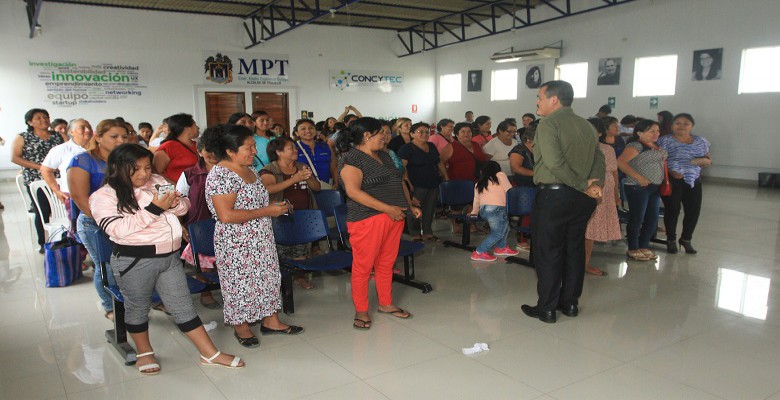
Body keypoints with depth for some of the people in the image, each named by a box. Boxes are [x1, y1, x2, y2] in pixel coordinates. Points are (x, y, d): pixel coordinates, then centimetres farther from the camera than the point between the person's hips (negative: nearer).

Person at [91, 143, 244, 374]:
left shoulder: (157, 181, 6)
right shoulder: (103, 197, -7)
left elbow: (184, 207, 12)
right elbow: (119, 229, -20)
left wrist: (174, 203, -12)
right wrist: (154, 209, -22)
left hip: (170, 256, 4)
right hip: (134, 261, -4)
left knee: (183, 305, 9)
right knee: (138, 307, 14)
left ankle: (210, 354, 14)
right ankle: (144, 353, 37)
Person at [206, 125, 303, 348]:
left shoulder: (250, 170, 8)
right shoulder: (220, 175, -20)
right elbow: (226, 215, -28)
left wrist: (274, 206, 3)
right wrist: (267, 211, -23)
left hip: (262, 239, 9)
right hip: (236, 244, -8)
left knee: (268, 276, 15)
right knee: (240, 282, 6)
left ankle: (271, 321, 30)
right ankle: (241, 327, 26)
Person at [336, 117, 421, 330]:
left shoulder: (384, 156, 17)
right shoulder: (351, 159, -10)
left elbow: (399, 182, 25)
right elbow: (353, 191, -20)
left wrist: (410, 206, 13)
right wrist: (387, 208, -21)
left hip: (394, 217, 8)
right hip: (367, 219, -8)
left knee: (386, 263, 15)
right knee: (363, 266, -1)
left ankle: (385, 304, 29)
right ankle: (361, 311, 12)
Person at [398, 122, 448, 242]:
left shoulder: (432, 146, 15)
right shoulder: (406, 148, -6)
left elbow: (440, 162, 22)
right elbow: (402, 167, -14)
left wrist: (446, 177, 16)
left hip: (434, 185, 6)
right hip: (417, 186, -6)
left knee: (430, 210, 10)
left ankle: (427, 233, 22)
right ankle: (415, 235, 13)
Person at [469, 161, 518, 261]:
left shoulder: (479, 183, 24)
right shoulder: (500, 175, 12)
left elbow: (476, 200, 25)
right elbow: (509, 190, 5)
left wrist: (474, 212, 40)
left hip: (483, 210, 7)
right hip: (496, 208, -7)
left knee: (505, 224, 23)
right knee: (498, 233, 1)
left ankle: (501, 247, 24)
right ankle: (479, 253, -6)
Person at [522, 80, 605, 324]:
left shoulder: (549, 123, -10)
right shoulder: (586, 125, 13)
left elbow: (554, 162, -21)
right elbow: (599, 158, 7)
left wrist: (584, 186, -14)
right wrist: (594, 184, -7)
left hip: (553, 195, -7)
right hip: (582, 199, 7)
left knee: (548, 252, 2)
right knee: (574, 249, 15)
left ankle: (547, 308, 8)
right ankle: (570, 303, 25)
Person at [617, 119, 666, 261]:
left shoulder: (656, 146, 14)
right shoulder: (636, 145, -12)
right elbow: (620, 162, -22)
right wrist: (638, 177, -22)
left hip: (654, 187, 9)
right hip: (638, 187, -9)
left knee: (652, 219, 11)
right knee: (637, 218, -1)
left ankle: (644, 246, 24)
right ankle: (633, 249, 11)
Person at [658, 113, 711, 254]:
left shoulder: (700, 141, 12)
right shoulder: (665, 141, -3)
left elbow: (708, 159, 16)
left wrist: (705, 160, -7)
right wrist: (670, 171, -22)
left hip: (694, 180, 5)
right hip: (671, 180, -5)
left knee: (694, 210, 4)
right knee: (672, 210, -1)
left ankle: (686, 239, 23)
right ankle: (671, 239, 17)